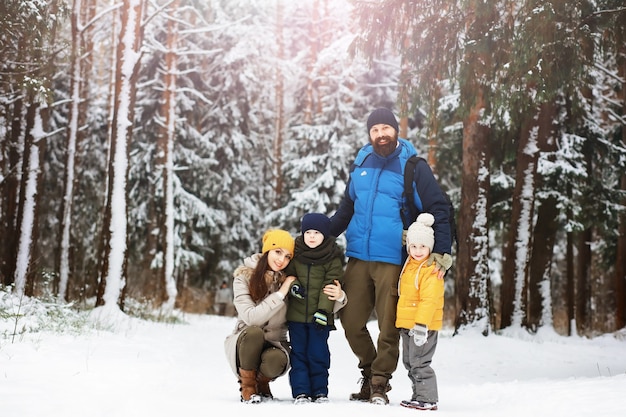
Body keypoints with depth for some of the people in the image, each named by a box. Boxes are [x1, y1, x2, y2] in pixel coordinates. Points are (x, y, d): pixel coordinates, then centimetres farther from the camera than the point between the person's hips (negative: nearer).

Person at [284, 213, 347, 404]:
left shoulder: (333, 258, -2)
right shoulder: (295, 253, 6)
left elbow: (330, 286, -7)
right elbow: (287, 273, 14)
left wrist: (323, 310, -17)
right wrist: (292, 285, -10)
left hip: (319, 315, -2)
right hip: (296, 313, 3)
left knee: (318, 353, 1)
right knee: (298, 353, 3)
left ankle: (320, 391, 12)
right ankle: (301, 392, 7)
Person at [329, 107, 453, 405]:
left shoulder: (413, 166, -3)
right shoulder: (361, 164, 11)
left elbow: (438, 210, -5)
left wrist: (442, 252, -15)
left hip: (393, 260, -4)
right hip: (358, 257, 4)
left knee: (388, 325, 1)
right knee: (351, 320, 7)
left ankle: (379, 384, 14)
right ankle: (370, 372, 27)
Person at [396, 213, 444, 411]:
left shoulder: (431, 270, -17)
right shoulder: (409, 265, 12)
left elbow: (429, 300, -24)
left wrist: (421, 325, -29)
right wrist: (405, 323, 28)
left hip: (424, 325, -10)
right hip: (407, 325, 10)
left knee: (420, 362, -9)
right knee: (409, 362, 15)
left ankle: (428, 399, -2)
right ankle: (419, 395, 25)